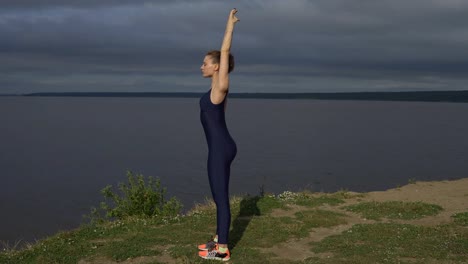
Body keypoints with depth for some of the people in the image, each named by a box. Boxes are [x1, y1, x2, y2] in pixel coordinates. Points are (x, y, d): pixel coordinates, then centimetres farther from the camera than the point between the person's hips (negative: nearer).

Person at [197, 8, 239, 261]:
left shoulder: (221, 85, -14)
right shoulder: (218, 87, 10)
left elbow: (225, 51, -13)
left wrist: (231, 23, -5)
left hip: (220, 148, -10)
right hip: (220, 147, 10)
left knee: (221, 198, -2)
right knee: (219, 196, 18)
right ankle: (219, 239, 30)